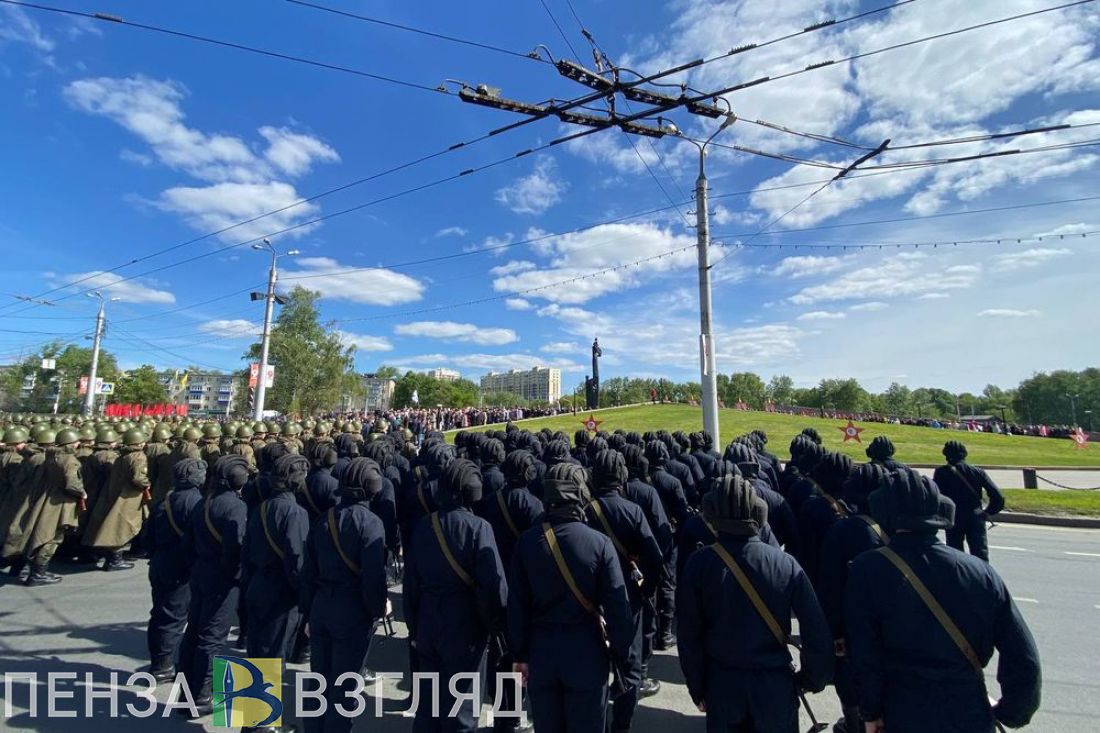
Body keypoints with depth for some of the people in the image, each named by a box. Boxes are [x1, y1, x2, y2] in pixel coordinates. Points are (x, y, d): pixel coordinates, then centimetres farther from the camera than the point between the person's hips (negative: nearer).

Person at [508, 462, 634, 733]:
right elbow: (617, 606, -13)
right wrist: (621, 652, 1)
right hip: (586, 653, -2)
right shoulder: (599, 543, -16)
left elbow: (516, 604, -4)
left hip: (541, 652, 3)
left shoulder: (527, 541, -9)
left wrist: (520, 654, 7)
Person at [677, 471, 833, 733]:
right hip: (775, 685, 1)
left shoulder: (700, 563, -15)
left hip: (722, 684, 0)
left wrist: (697, 689, 5)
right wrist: (813, 677, 7)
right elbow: (817, 630, -11)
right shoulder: (785, 562, -13)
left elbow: (689, 637, -9)